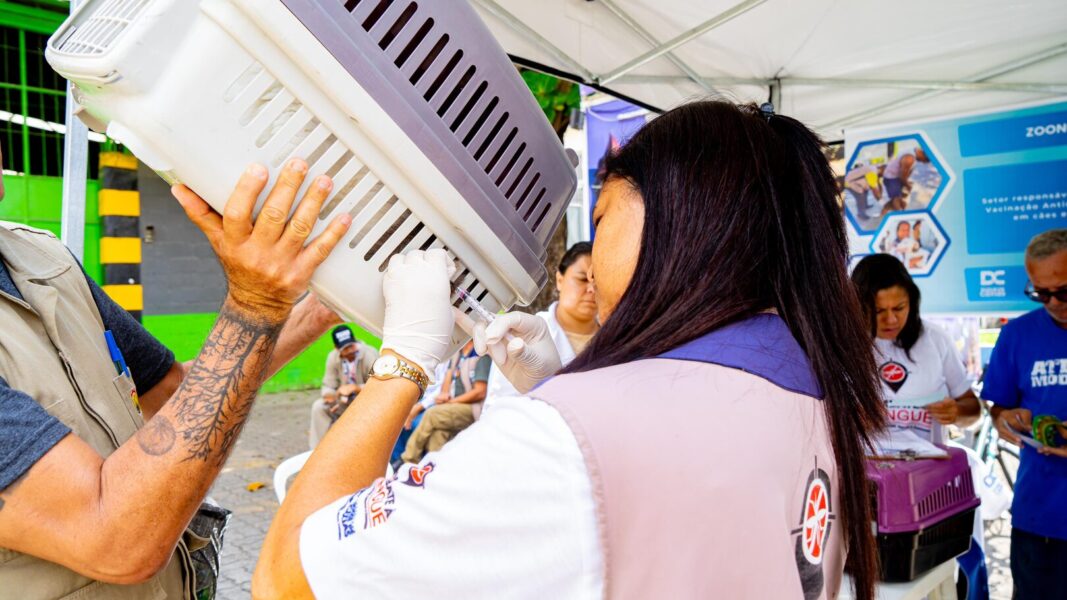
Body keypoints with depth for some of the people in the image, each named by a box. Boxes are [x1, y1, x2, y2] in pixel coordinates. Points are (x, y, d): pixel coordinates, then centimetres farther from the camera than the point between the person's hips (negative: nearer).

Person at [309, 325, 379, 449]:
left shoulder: (369, 355, -23)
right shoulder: (333, 357, -7)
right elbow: (328, 386, -4)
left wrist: (355, 388, -38)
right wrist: (330, 396, -28)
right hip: (346, 401, 5)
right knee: (318, 406, -16)